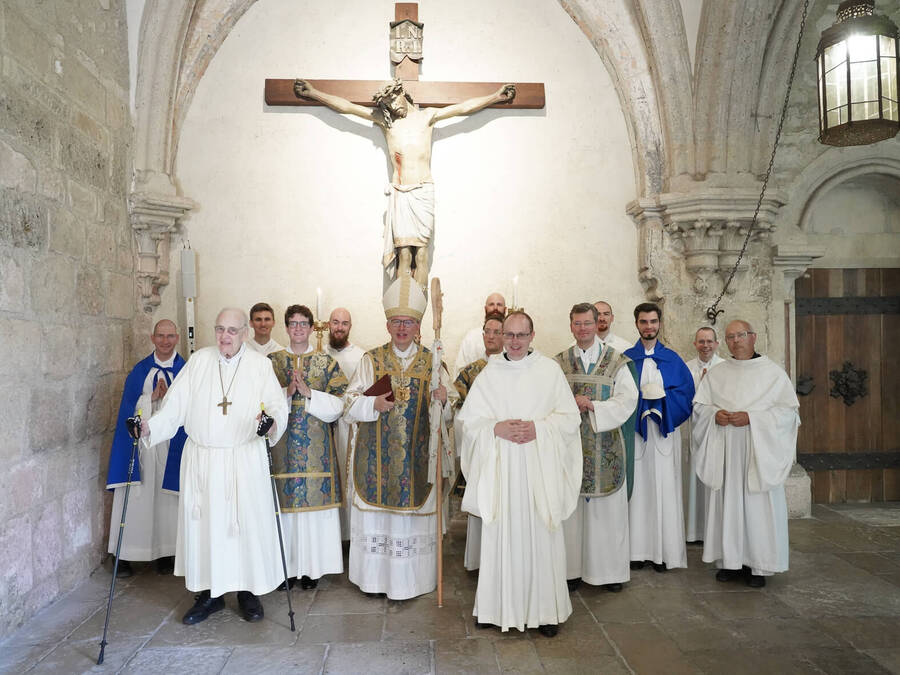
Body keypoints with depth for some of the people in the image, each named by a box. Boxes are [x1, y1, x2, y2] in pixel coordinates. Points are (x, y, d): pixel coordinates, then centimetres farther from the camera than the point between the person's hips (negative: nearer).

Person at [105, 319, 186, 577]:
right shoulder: (140, 371, 7)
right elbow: (129, 407, 1)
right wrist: (152, 396, -14)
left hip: (171, 446, -1)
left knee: (167, 499, 4)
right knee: (135, 499, 3)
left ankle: (165, 553, 16)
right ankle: (124, 554, 14)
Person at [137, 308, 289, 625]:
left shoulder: (260, 365, 0)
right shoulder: (198, 361, 5)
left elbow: (278, 405, -9)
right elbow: (176, 405, 0)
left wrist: (273, 421, -31)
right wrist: (150, 426, -16)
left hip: (244, 459, -2)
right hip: (201, 459, 2)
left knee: (247, 522, 3)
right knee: (202, 524, 6)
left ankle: (249, 590, 21)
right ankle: (209, 593, 23)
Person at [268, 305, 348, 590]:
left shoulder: (326, 363, 5)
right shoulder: (272, 361, 8)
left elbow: (338, 404, -2)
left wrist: (308, 393, -15)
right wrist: (286, 392, -16)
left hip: (316, 446, 0)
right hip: (281, 443, 1)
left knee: (315, 500, 2)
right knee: (285, 502, 2)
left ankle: (313, 567, 14)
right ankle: (286, 567, 16)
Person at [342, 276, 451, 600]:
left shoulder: (432, 362, 3)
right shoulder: (371, 360, 4)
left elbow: (445, 416, 2)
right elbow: (349, 405, 0)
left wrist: (441, 402, -21)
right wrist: (374, 404, -20)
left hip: (417, 458, 0)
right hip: (376, 457, 1)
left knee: (412, 515, 4)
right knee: (375, 514, 6)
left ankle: (408, 579, 20)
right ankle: (375, 576, 24)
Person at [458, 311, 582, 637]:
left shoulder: (550, 370, 2)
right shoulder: (488, 374, 5)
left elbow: (569, 417, 1)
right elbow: (469, 419, 4)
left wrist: (538, 429, -14)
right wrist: (496, 429, -14)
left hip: (540, 469, -1)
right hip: (499, 469, 1)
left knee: (540, 536, 3)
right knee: (500, 535, 5)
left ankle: (545, 609, 19)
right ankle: (495, 605, 21)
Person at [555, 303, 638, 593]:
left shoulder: (616, 360, 2)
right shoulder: (560, 363, 7)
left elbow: (628, 399, -6)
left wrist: (592, 406, -15)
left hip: (606, 447, -1)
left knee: (607, 508, 5)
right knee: (571, 505, 5)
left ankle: (610, 570, 19)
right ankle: (573, 568, 16)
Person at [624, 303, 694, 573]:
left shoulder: (672, 359, 9)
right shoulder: (626, 358, 6)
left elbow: (686, 393, 4)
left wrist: (662, 396, -10)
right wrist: (641, 398, -14)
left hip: (664, 432, 1)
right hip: (635, 431, -1)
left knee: (664, 488, 1)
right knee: (638, 487, 2)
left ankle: (664, 551, 11)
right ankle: (638, 550, 11)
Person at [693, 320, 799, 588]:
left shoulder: (773, 372, 1)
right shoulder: (716, 373, 10)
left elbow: (789, 411, -5)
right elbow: (699, 405, 12)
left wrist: (751, 418, -16)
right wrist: (715, 414, -10)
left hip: (758, 452, -3)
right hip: (724, 453, 3)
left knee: (758, 505, 0)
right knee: (727, 503, 5)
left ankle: (759, 565, 12)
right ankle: (730, 560, 15)